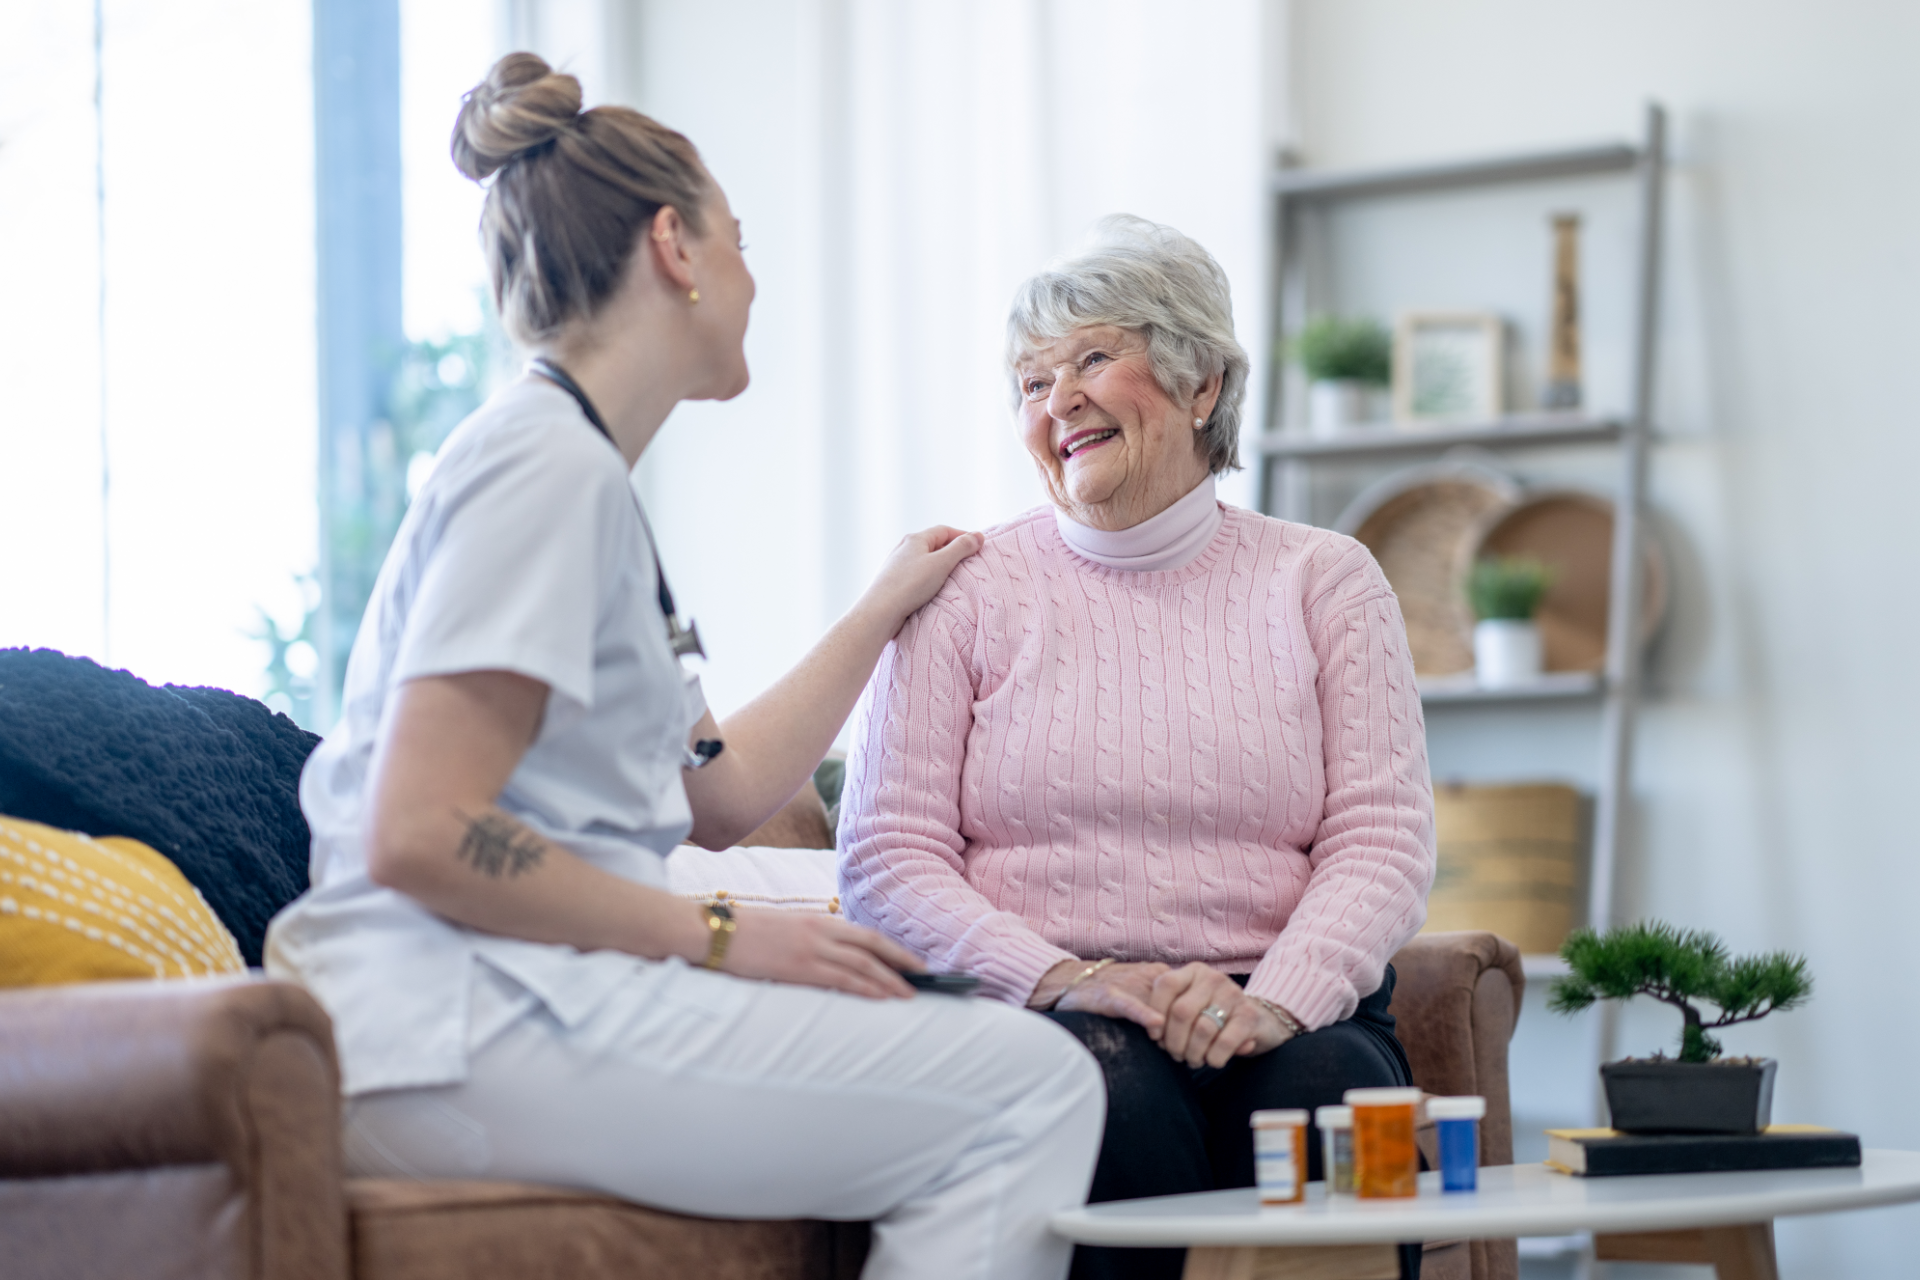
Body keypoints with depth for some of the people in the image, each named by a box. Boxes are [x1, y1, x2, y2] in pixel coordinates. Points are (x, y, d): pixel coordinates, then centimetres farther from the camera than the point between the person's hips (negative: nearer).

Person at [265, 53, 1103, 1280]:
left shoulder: (584, 472, 22)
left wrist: (887, 611, 33)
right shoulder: (547, 464, -10)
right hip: (456, 1028, -10)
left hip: (517, 997, 10)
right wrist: (720, 939, -15)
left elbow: (721, 792, 23)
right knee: (1032, 1088, -16)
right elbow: (421, 836, -19)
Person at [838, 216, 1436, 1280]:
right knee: (1113, 1092, -35)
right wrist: (1060, 978, -14)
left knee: (1329, 1092, -33)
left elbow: (1382, 837, 4)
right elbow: (887, 854, 2)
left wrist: (1275, 998, -16)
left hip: (1279, 1014, 1)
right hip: (1040, 1018, -1)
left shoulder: (1322, 581, 13)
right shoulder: (965, 592, 10)